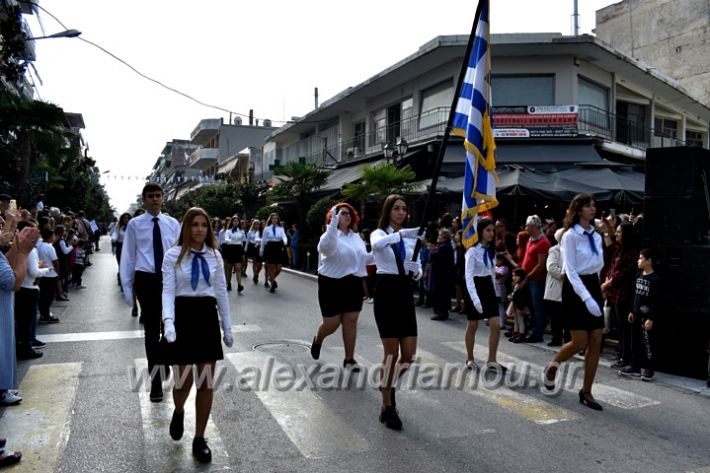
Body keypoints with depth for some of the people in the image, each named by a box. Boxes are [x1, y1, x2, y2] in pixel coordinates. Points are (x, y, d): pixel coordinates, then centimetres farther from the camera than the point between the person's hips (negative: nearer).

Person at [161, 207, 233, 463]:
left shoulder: (215, 255, 6)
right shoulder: (173, 255, -4)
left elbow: (221, 292, 9)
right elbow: (168, 290, -10)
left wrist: (228, 327, 10)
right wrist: (168, 321, -27)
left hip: (208, 317, 3)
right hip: (183, 315, -3)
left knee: (206, 382, 4)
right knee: (185, 379, 1)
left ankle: (199, 439, 18)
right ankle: (178, 412, 39)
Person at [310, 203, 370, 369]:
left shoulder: (356, 237, 11)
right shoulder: (330, 235, -10)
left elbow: (363, 257, 15)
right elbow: (325, 246, -34)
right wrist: (334, 222, -42)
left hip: (353, 284, 5)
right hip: (332, 284, -5)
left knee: (351, 321, 5)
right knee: (331, 323, 1)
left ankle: (349, 359, 14)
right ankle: (317, 340, 36)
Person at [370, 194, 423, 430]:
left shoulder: (410, 237, 12)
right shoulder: (379, 233, -4)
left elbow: (418, 270, 11)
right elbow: (377, 244, -31)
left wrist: (416, 270, -12)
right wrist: (402, 234, -45)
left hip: (406, 293, 5)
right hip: (386, 292, -5)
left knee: (409, 354, 3)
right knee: (392, 352, -3)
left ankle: (388, 384, 34)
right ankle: (387, 408, 11)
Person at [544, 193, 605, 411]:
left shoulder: (596, 236, 10)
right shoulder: (570, 236, -11)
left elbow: (598, 265, 17)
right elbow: (571, 271, -17)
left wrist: (595, 294, 14)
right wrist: (586, 298, -25)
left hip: (594, 286, 7)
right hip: (576, 288, -7)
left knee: (596, 343, 3)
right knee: (580, 342, -6)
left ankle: (586, 392, 14)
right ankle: (551, 368, 23)